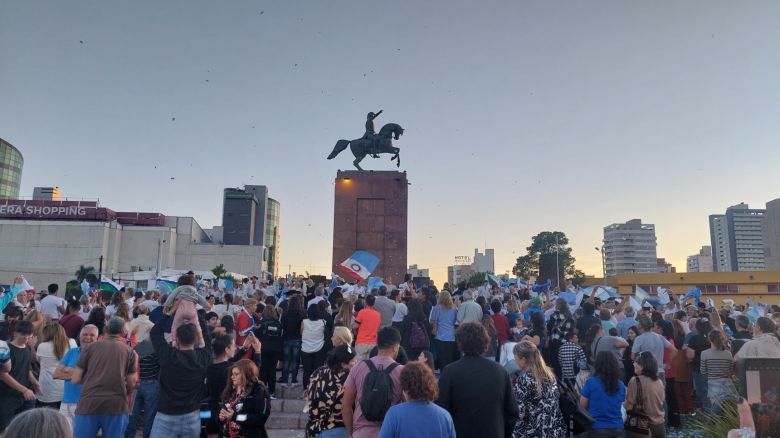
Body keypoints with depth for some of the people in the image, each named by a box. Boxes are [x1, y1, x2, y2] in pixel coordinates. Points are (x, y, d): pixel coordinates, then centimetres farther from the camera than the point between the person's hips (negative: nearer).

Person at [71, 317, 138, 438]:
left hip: (89, 403, 0)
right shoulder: (129, 351, 11)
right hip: (116, 405, 0)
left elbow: (75, 379, 10)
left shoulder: (92, 346, 12)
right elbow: (131, 383, 9)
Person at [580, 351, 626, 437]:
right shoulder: (621, 385, 2)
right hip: (617, 429, 4)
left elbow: (582, 405, 0)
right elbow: (620, 406, 16)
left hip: (597, 428, -4)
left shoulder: (591, 382, -10)